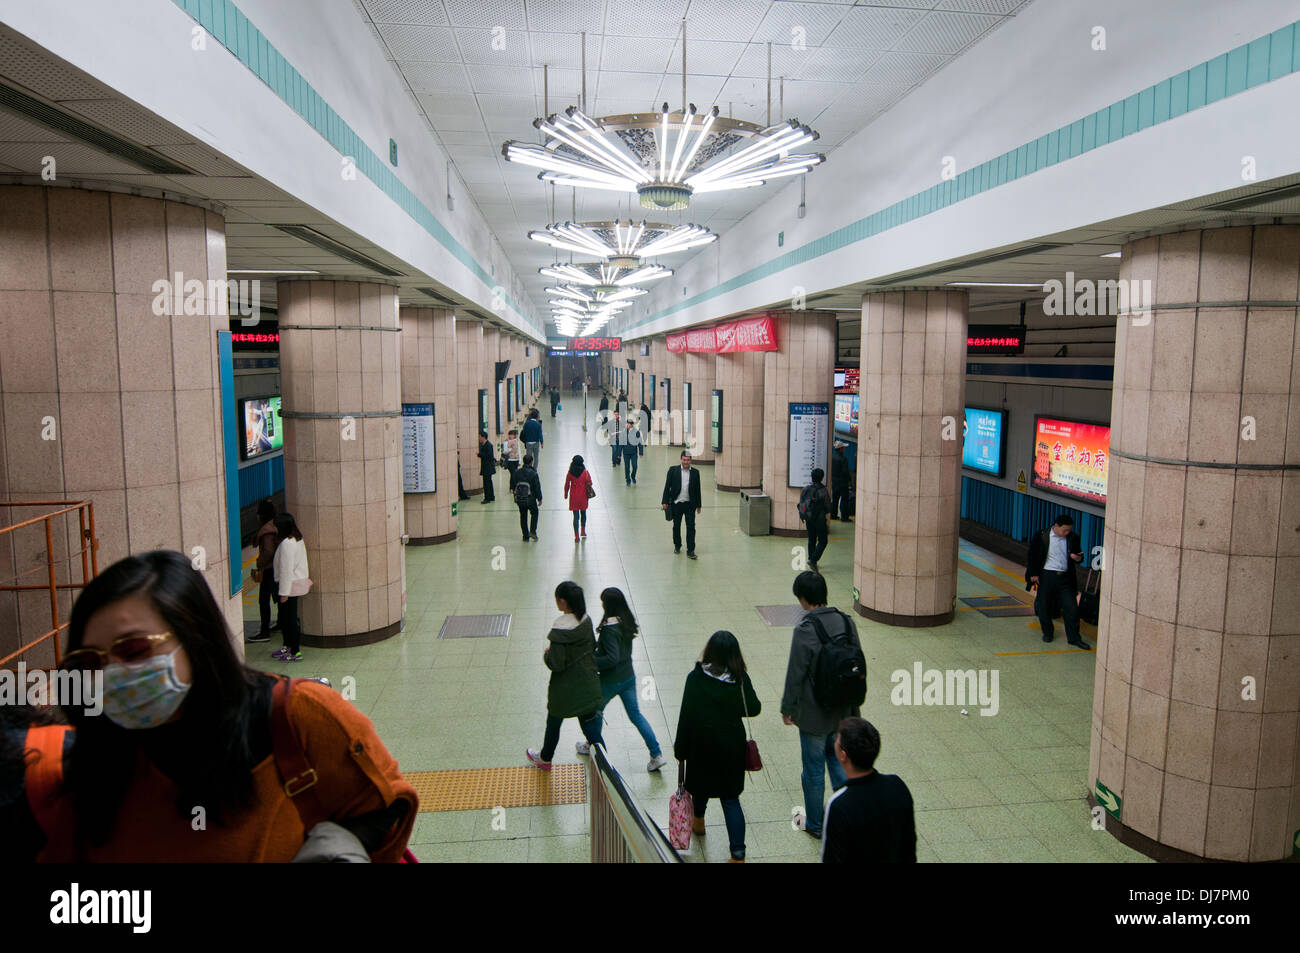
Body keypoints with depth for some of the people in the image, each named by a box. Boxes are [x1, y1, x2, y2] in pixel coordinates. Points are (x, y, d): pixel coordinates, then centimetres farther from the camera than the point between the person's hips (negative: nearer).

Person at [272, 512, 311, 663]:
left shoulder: (287, 544, -21)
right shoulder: (297, 539, 10)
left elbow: (286, 569, -22)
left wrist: (284, 592, -20)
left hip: (291, 585, -10)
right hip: (298, 582, 10)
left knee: (291, 618, -2)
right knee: (284, 617, 21)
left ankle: (296, 652, 5)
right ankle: (288, 646, 32)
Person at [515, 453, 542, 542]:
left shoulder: (518, 472, 0)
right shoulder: (533, 473, -14)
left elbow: (514, 485, 8)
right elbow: (537, 487, -10)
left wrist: (515, 498, 19)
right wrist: (539, 498, 2)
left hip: (519, 499, 4)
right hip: (530, 499, -4)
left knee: (523, 516, 14)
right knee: (534, 513, 20)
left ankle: (525, 536, 17)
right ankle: (532, 531, 8)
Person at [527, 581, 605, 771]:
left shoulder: (560, 629, -26)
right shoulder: (586, 620, -6)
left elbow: (556, 664, -24)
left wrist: (545, 653, -6)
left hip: (565, 689, -5)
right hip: (588, 686, 5)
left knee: (553, 723, 22)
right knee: (591, 728, 11)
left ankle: (545, 759, 46)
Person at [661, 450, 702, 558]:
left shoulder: (695, 472, 3)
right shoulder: (673, 470, -2)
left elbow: (697, 489, 8)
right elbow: (667, 486, -1)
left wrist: (698, 505, 9)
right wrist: (665, 502, -6)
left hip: (690, 505, 0)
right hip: (676, 504, 0)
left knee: (691, 527, -4)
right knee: (676, 526, 12)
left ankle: (690, 551, 0)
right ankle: (677, 546, 32)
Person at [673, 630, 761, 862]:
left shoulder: (696, 678, -17)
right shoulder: (741, 678, -11)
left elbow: (686, 715, -14)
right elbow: (753, 709, -1)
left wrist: (680, 749, -4)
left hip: (701, 744, -1)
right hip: (732, 745, 1)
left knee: (700, 783, 26)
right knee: (731, 799, 8)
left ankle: (698, 821, 52)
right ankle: (738, 853, 3)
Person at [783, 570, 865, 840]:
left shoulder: (805, 630, -24)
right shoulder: (846, 622, -5)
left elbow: (795, 674, -17)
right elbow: (859, 664, 5)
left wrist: (787, 708, -3)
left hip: (813, 714, -6)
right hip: (843, 711, 6)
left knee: (813, 768, 11)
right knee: (838, 760, 23)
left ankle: (814, 824, 27)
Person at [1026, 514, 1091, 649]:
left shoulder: (1072, 538, 1)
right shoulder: (1042, 537, -8)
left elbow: (1079, 554, 14)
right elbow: (1032, 555, 0)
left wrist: (1078, 558, -11)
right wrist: (1033, 574, -3)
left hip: (1065, 577, 2)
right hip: (1047, 576, -2)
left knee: (1072, 608, 1)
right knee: (1044, 607, 6)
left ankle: (1074, 638, 12)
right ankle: (1048, 633, 28)